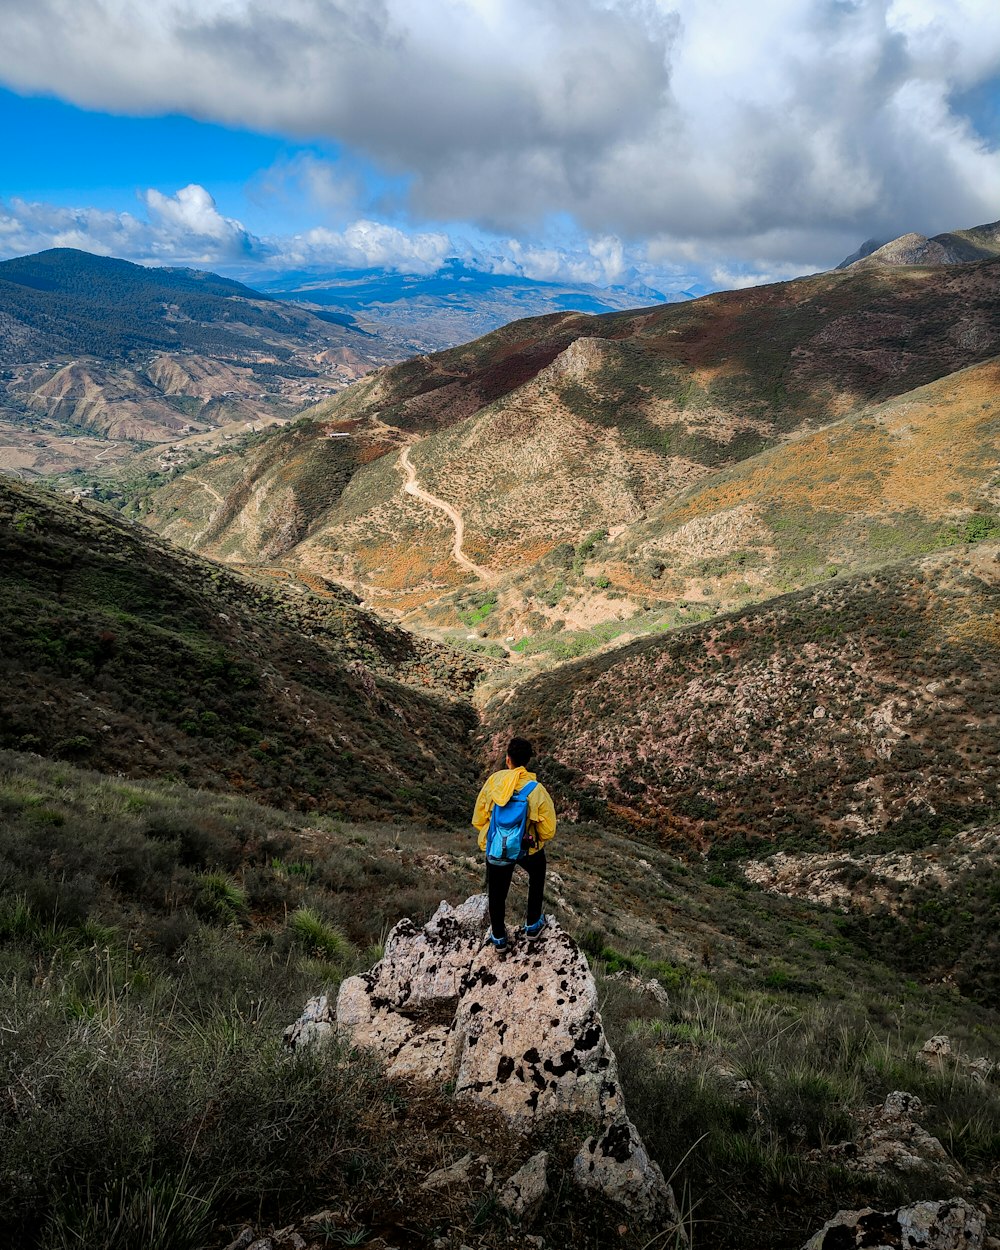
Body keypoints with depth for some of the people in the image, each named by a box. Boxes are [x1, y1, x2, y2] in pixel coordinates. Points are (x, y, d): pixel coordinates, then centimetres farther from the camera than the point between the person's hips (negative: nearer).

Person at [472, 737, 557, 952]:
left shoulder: (494, 781, -14)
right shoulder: (536, 789, -18)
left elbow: (478, 819, -4)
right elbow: (548, 829, -12)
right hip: (528, 848, -1)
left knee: (497, 892, 22)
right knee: (537, 874, 31)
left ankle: (499, 938, 38)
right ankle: (532, 925, 39)